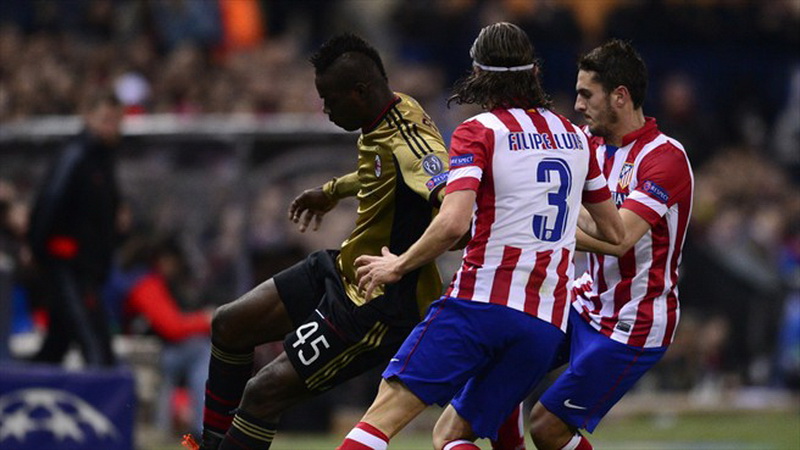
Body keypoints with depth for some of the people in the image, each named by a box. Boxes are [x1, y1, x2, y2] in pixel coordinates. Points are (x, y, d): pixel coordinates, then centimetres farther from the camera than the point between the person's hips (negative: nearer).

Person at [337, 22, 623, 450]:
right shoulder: (575, 137, 15)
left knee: (385, 412, -8)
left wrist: (397, 266, -3)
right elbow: (614, 233, 23)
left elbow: (453, 222, -17)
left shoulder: (478, 132, -3)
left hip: (480, 302, -6)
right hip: (547, 324, 6)